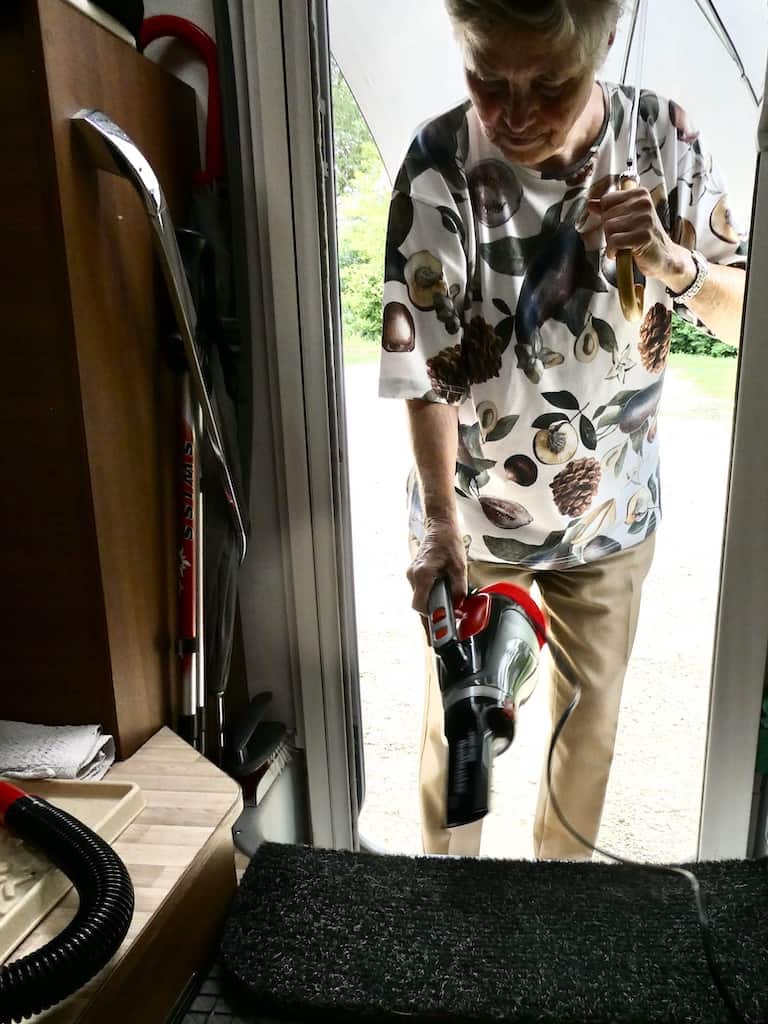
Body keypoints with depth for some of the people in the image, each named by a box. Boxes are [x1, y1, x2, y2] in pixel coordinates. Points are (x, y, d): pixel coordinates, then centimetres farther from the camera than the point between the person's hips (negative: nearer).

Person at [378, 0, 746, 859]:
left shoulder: (660, 138, -9)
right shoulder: (440, 164, -17)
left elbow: (741, 315, -5)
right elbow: (426, 367, -19)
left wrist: (671, 264, -25)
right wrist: (439, 519, -30)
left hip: (610, 515, 3)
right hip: (470, 515, -2)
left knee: (589, 724, 20)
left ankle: (562, 883, 52)